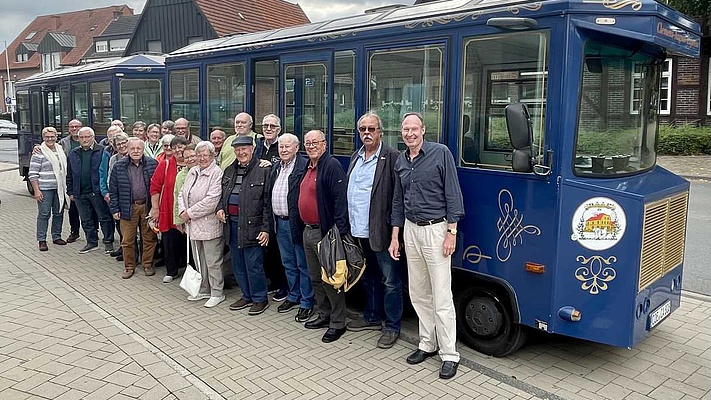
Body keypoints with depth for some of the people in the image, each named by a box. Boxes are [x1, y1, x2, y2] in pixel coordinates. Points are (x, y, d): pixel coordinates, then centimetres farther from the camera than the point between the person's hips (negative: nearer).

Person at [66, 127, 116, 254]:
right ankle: (92, 242, 23)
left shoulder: (102, 151, -4)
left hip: (97, 191, -5)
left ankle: (108, 242, 12)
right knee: (86, 220, 12)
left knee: (104, 218, 2)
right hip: (80, 193, 5)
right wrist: (70, 192, 12)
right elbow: (69, 175, 17)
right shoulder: (73, 154, 12)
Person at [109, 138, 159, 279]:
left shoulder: (153, 164, -1)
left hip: (148, 206, 0)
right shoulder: (119, 166, 0)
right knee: (127, 240, 7)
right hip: (128, 208, 0)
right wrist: (115, 209, 0)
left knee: (149, 238, 8)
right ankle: (129, 266, 22)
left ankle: (147, 264, 24)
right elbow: (113, 190, 4)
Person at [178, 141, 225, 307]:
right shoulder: (192, 172, 13)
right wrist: (183, 211, -5)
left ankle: (217, 293, 12)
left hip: (209, 225, -8)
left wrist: (190, 213, -16)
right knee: (199, 260, 18)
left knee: (212, 261, 0)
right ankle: (203, 290, 31)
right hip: (193, 225, 8)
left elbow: (211, 200, -21)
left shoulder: (217, 173, -13)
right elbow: (182, 193, 14)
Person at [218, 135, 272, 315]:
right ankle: (247, 296, 30)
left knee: (254, 265, -1)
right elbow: (223, 194, 26)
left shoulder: (263, 170, -8)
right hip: (233, 224, 7)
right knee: (237, 265, 15)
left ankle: (260, 299, 15)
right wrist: (220, 208, 5)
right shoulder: (229, 171, 13)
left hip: (252, 225, -7)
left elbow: (267, 202, -11)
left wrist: (266, 228, -14)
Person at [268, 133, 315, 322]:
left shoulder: (304, 166, -13)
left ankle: (306, 302, 12)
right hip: (280, 223, 8)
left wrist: (303, 221, -19)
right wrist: (272, 220, 13)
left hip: (297, 222, -8)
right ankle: (293, 296, 33)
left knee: (303, 264, 2)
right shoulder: (276, 168, 14)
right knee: (288, 263, 18)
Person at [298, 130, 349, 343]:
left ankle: (338, 323, 10)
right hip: (308, 230, 10)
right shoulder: (308, 168, 14)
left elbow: (340, 200, -21)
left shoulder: (332, 166, -14)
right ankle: (324, 315, 32)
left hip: (325, 232, -9)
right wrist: (305, 227, 19)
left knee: (330, 279, -2)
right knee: (315, 278, 18)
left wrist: (339, 231, -25)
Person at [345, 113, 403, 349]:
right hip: (358, 231, 8)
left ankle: (392, 327, 16)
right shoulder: (356, 157, 14)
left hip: (380, 232, -7)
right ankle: (372, 317, 37)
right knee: (368, 278, 21)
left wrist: (395, 228, -18)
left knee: (390, 281, 4)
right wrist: (347, 224, 11)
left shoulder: (391, 157, -10)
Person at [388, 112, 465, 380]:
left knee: (441, 296, -4)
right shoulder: (400, 162, 11)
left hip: (435, 230, -6)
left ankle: (449, 354, 6)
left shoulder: (441, 153, -8)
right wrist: (395, 237, 13)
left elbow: (452, 195, -10)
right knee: (418, 293, 13)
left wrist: (451, 232, -15)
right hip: (410, 230, 6)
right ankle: (428, 344, 27)